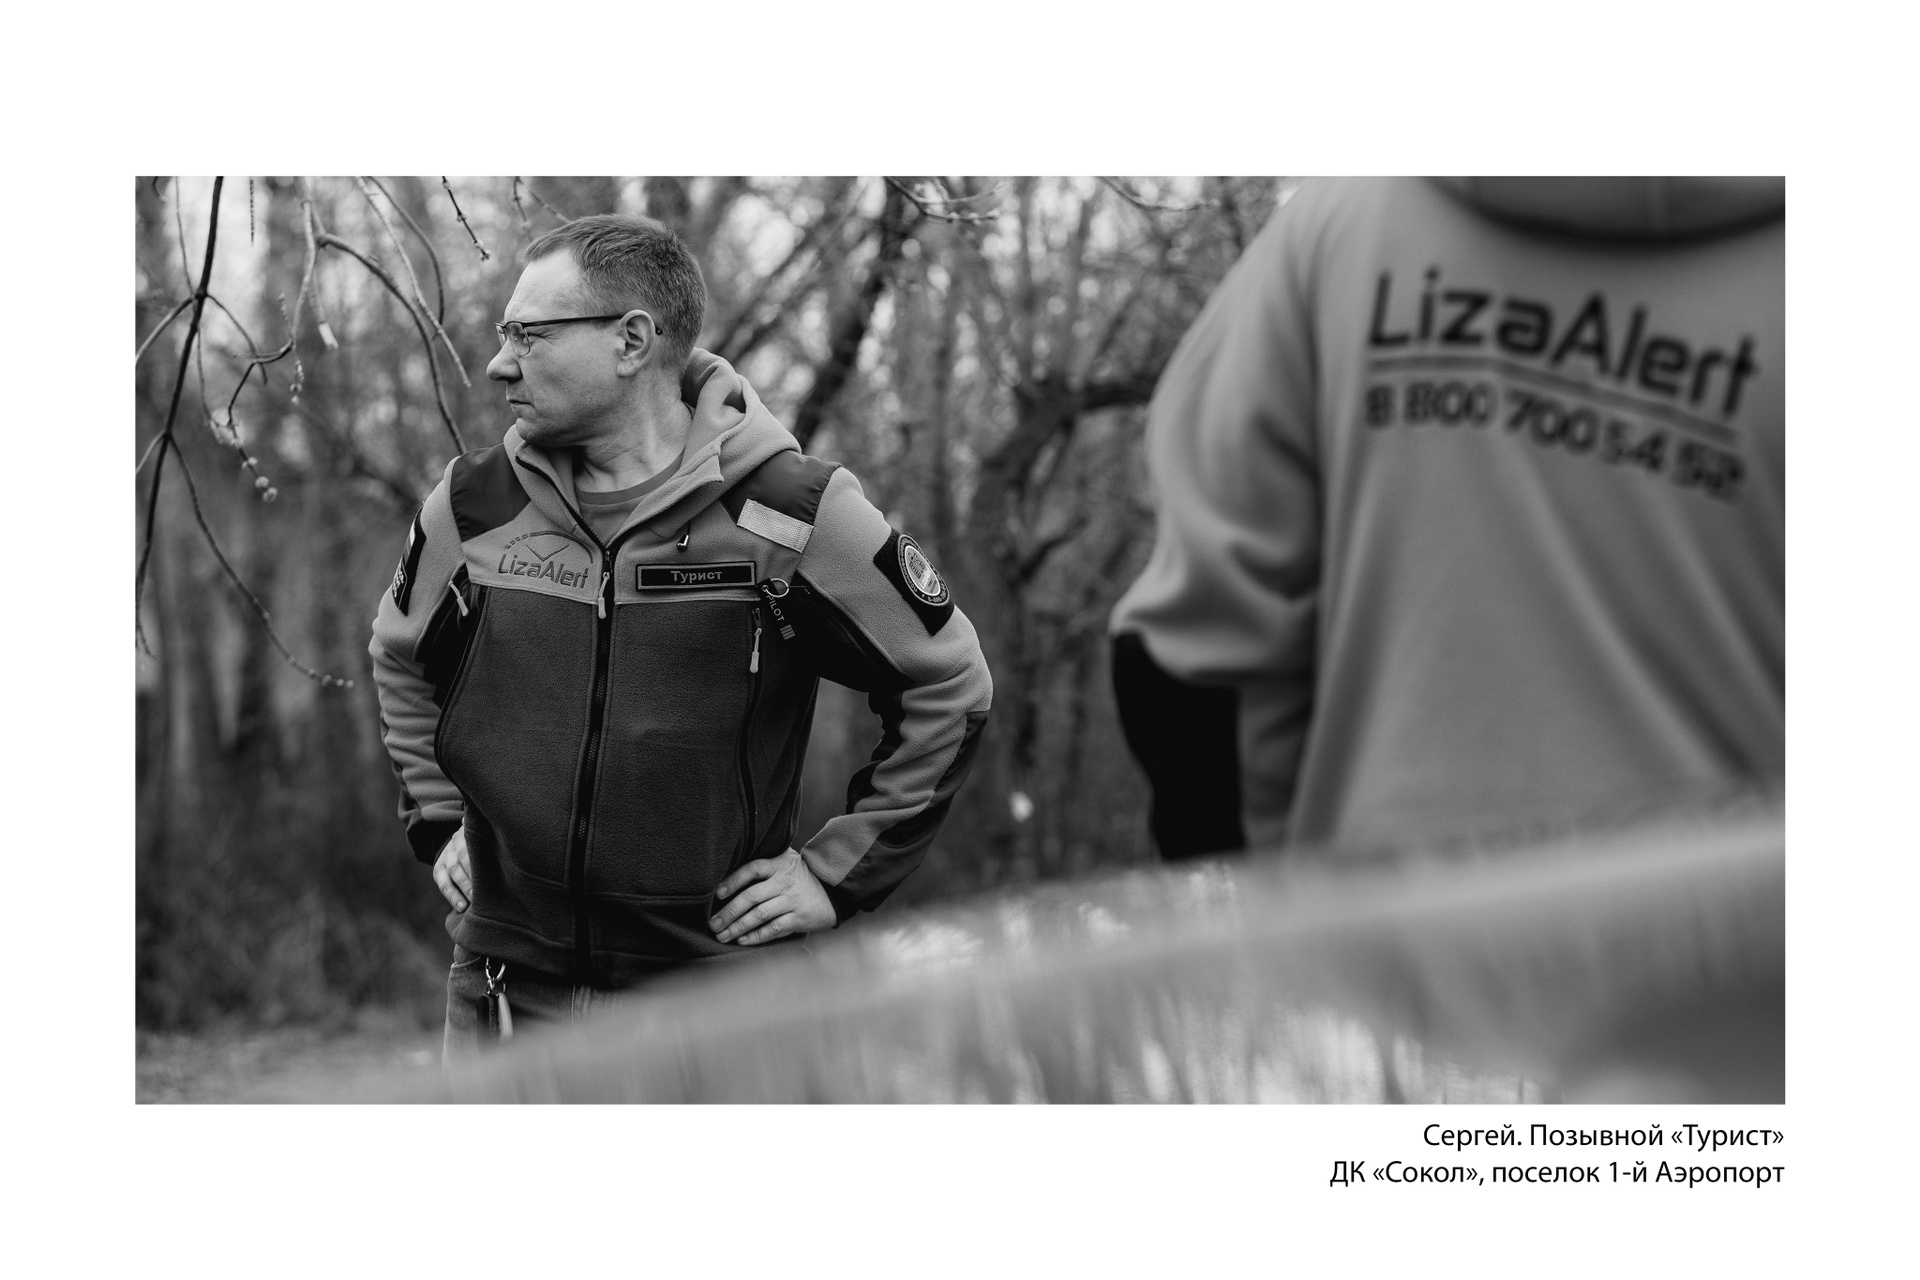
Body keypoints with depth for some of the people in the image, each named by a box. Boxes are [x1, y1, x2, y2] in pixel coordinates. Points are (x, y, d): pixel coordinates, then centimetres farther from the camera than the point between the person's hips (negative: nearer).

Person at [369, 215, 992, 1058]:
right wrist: (441, 823, 14)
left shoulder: (793, 515, -9)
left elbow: (949, 687, 0)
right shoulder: (477, 507, 2)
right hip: (505, 995, 3)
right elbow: (401, 660, 24)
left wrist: (836, 871, -1)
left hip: (711, 1006, -3)